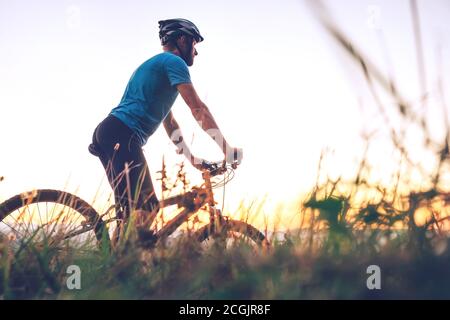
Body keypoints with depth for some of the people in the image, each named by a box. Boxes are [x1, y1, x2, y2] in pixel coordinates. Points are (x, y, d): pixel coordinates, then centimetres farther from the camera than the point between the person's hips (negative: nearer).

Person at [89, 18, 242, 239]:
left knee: (140, 208, 11)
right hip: (123, 136, -11)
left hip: (107, 133, 11)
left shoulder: (155, 64, 31)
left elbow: (169, 121, 32)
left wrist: (192, 158, 32)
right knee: (145, 208, -19)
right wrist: (227, 148, -5)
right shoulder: (173, 61, 0)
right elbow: (197, 108, -8)